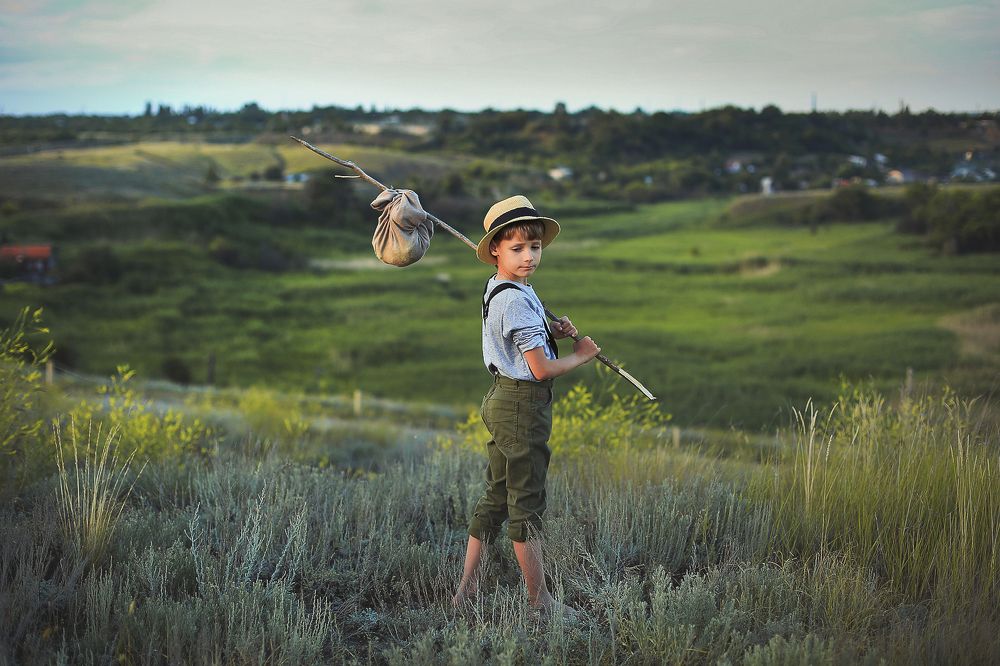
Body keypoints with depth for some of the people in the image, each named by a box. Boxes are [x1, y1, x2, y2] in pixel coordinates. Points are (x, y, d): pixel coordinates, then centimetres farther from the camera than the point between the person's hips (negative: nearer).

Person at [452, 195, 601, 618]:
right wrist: (582, 355, -4)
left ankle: (467, 588, 19)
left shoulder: (496, 290, 10)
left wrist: (553, 331, 8)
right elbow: (542, 369, -21)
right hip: (523, 405, -10)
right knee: (526, 503, -1)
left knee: (495, 496, 15)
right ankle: (540, 601, 10)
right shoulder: (517, 300, -21)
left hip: (501, 401, 10)